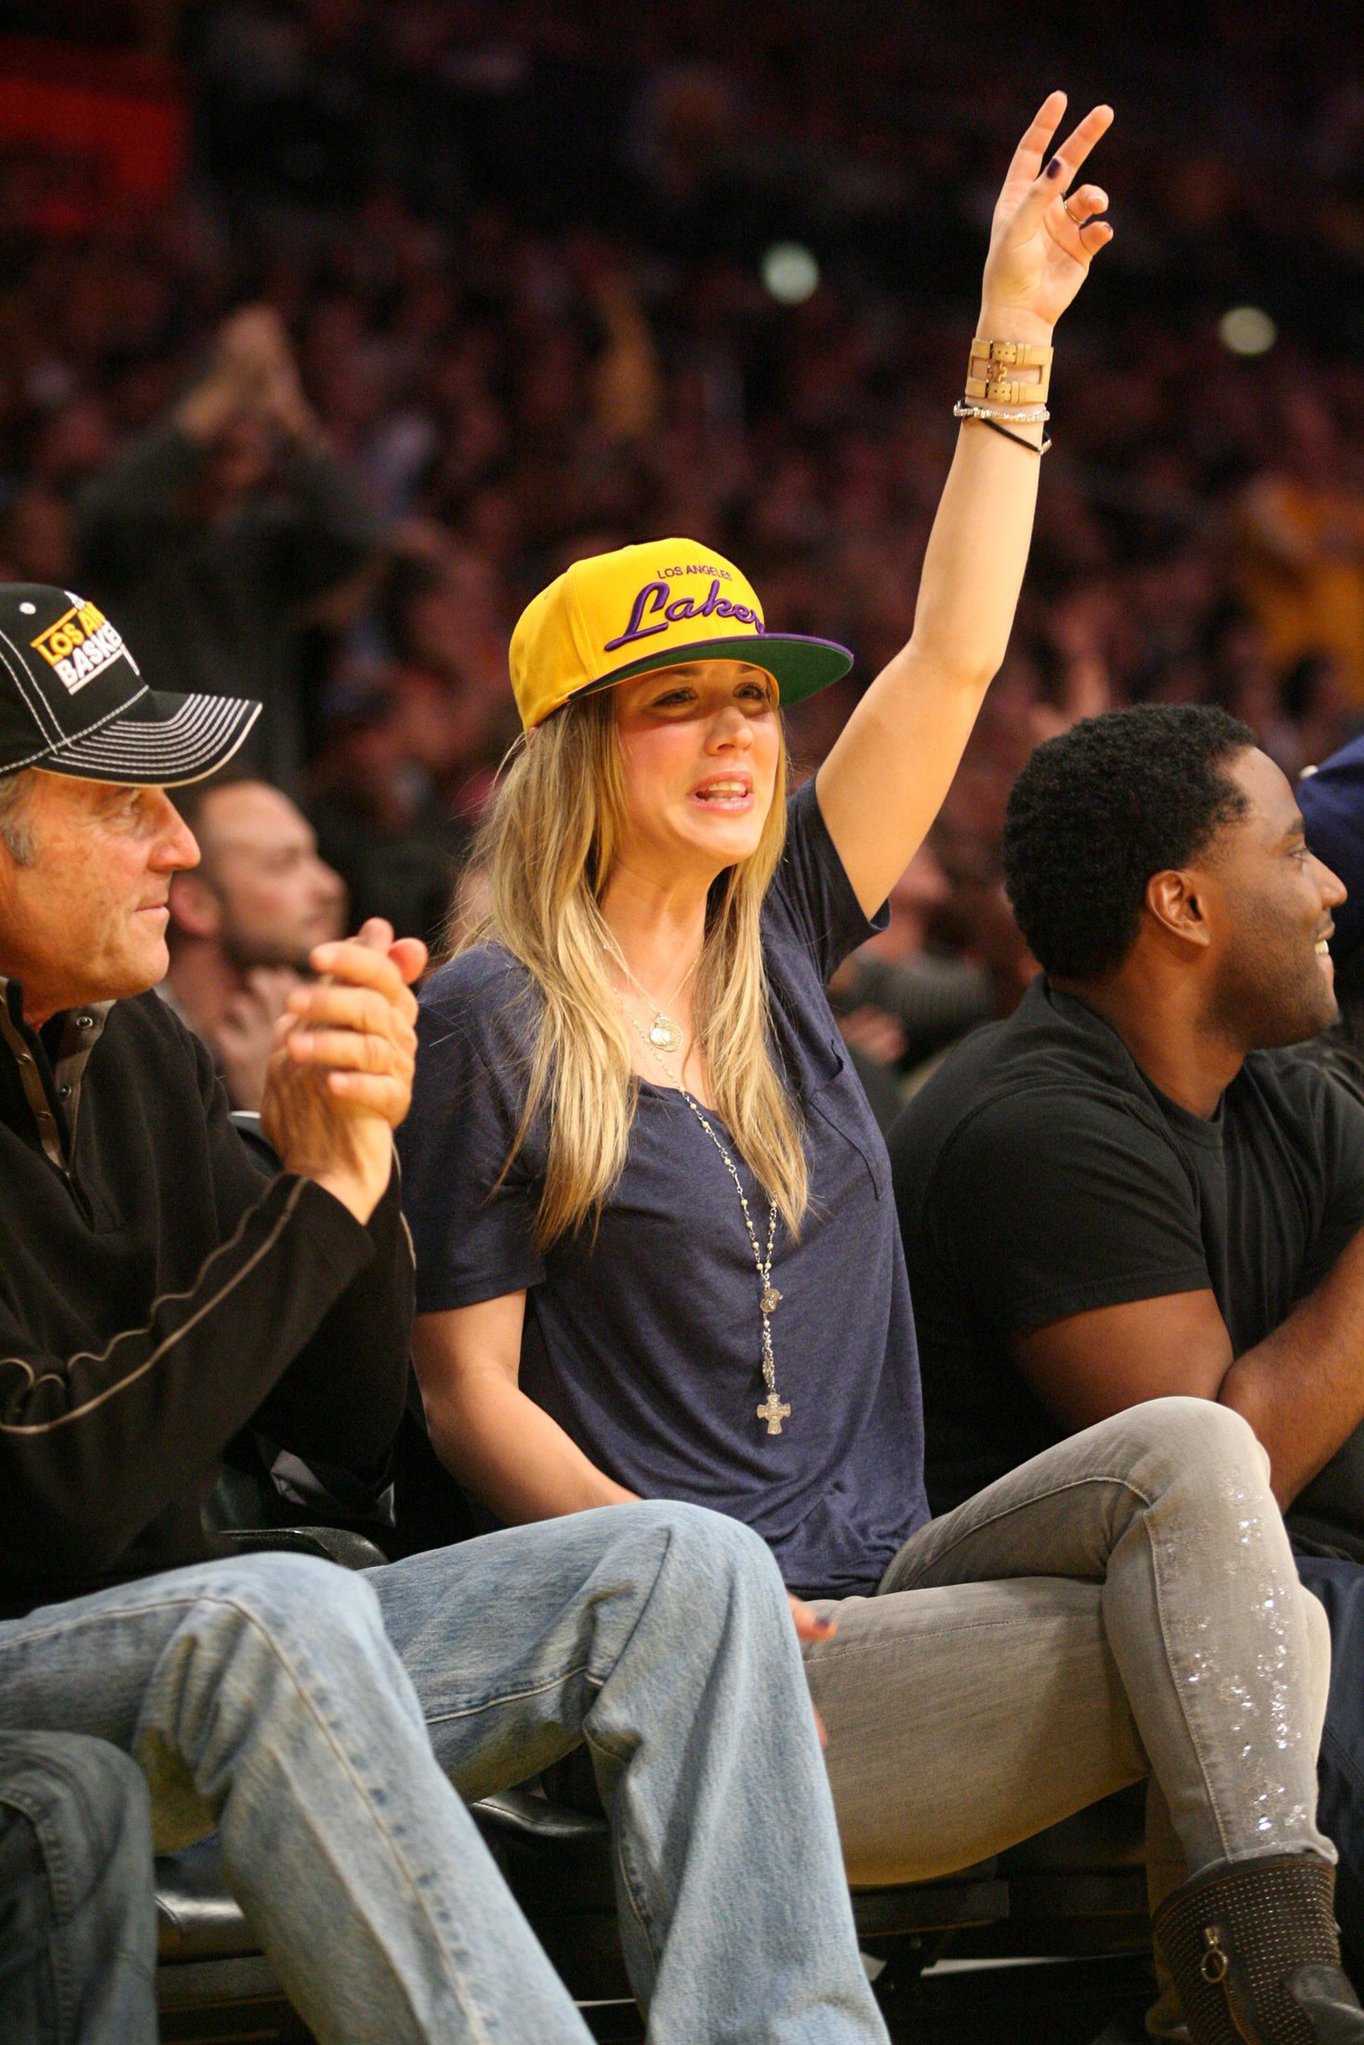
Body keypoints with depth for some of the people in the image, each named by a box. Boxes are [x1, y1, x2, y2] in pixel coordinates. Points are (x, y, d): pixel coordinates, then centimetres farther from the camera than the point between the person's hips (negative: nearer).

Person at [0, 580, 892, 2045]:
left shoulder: (128, 1041, 11)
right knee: (280, 1610, -37)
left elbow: (348, 1424, 12)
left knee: (682, 1567, -7)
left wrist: (356, 1159, -6)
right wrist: (323, 1196, -18)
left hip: (199, 1653, 8)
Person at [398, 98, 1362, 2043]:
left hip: (884, 1582, 7)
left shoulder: (775, 947, 14)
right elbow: (469, 1389, -5)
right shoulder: (494, 1020, -3)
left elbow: (955, 657, 12)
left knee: (1194, 1452, -21)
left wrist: (1015, 345, 8)